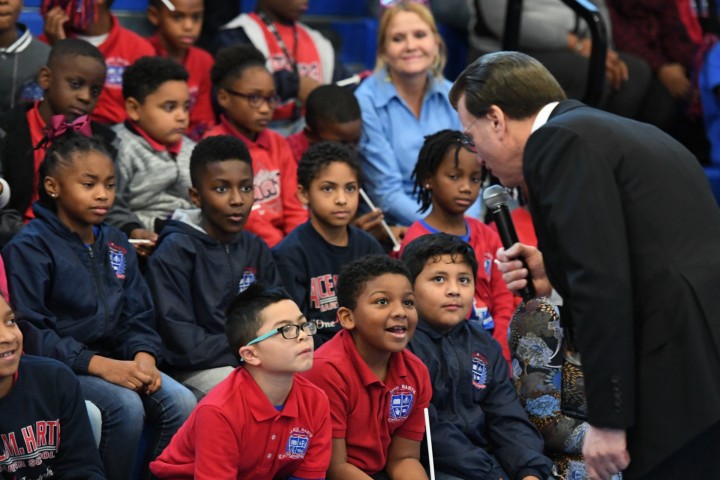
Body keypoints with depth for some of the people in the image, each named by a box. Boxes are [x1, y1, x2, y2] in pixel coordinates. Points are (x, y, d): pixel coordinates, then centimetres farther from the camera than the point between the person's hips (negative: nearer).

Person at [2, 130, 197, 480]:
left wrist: (144, 356, -10)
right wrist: (100, 365, -22)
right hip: (55, 369, -6)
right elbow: (29, 332, -15)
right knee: (126, 406, -31)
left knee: (180, 402, -18)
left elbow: (137, 314, 14)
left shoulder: (116, 244, 13)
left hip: (115, 363, 6)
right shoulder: (29, 249, -8)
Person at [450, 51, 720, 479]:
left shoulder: (558, 142, -5)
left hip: (683, 377, -9)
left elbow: (602, 284, -15)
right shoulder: (625, 134, 23)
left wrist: (608, 419, -14)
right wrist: (554, 280, 16)